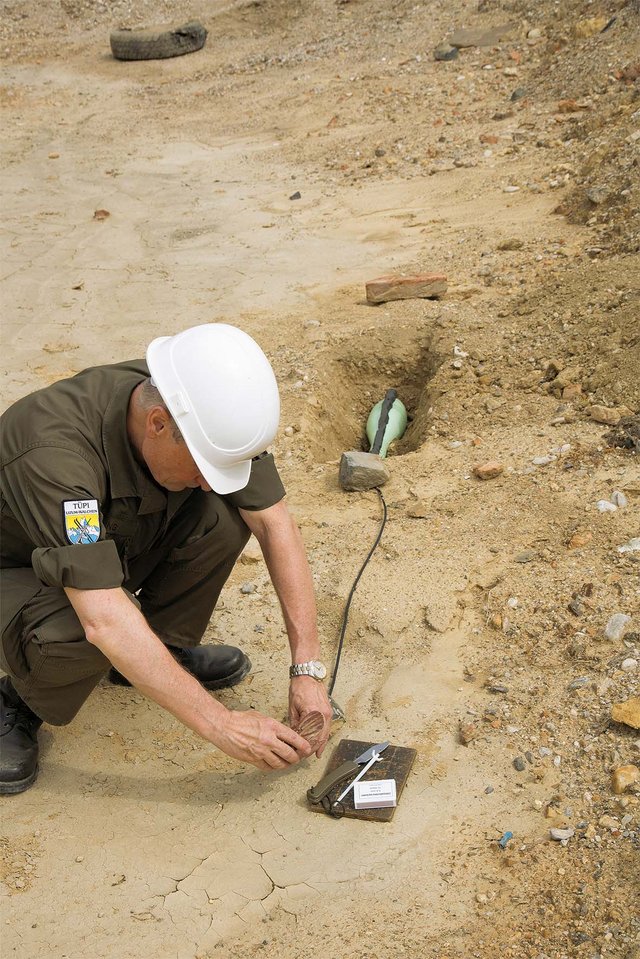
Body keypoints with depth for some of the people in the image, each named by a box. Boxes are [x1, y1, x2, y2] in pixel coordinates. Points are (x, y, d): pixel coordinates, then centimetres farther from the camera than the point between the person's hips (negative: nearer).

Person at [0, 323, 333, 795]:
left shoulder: (208, 410, -23)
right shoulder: (54, 452, -41)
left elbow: (276, 525, -19)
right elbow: (103, 621, -45)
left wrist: (308, 669, -24)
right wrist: (221, 724, -41)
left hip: (121, 546, 5)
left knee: (225, 516, -21)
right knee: (74, 633, -39)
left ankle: (164, 649, 2)